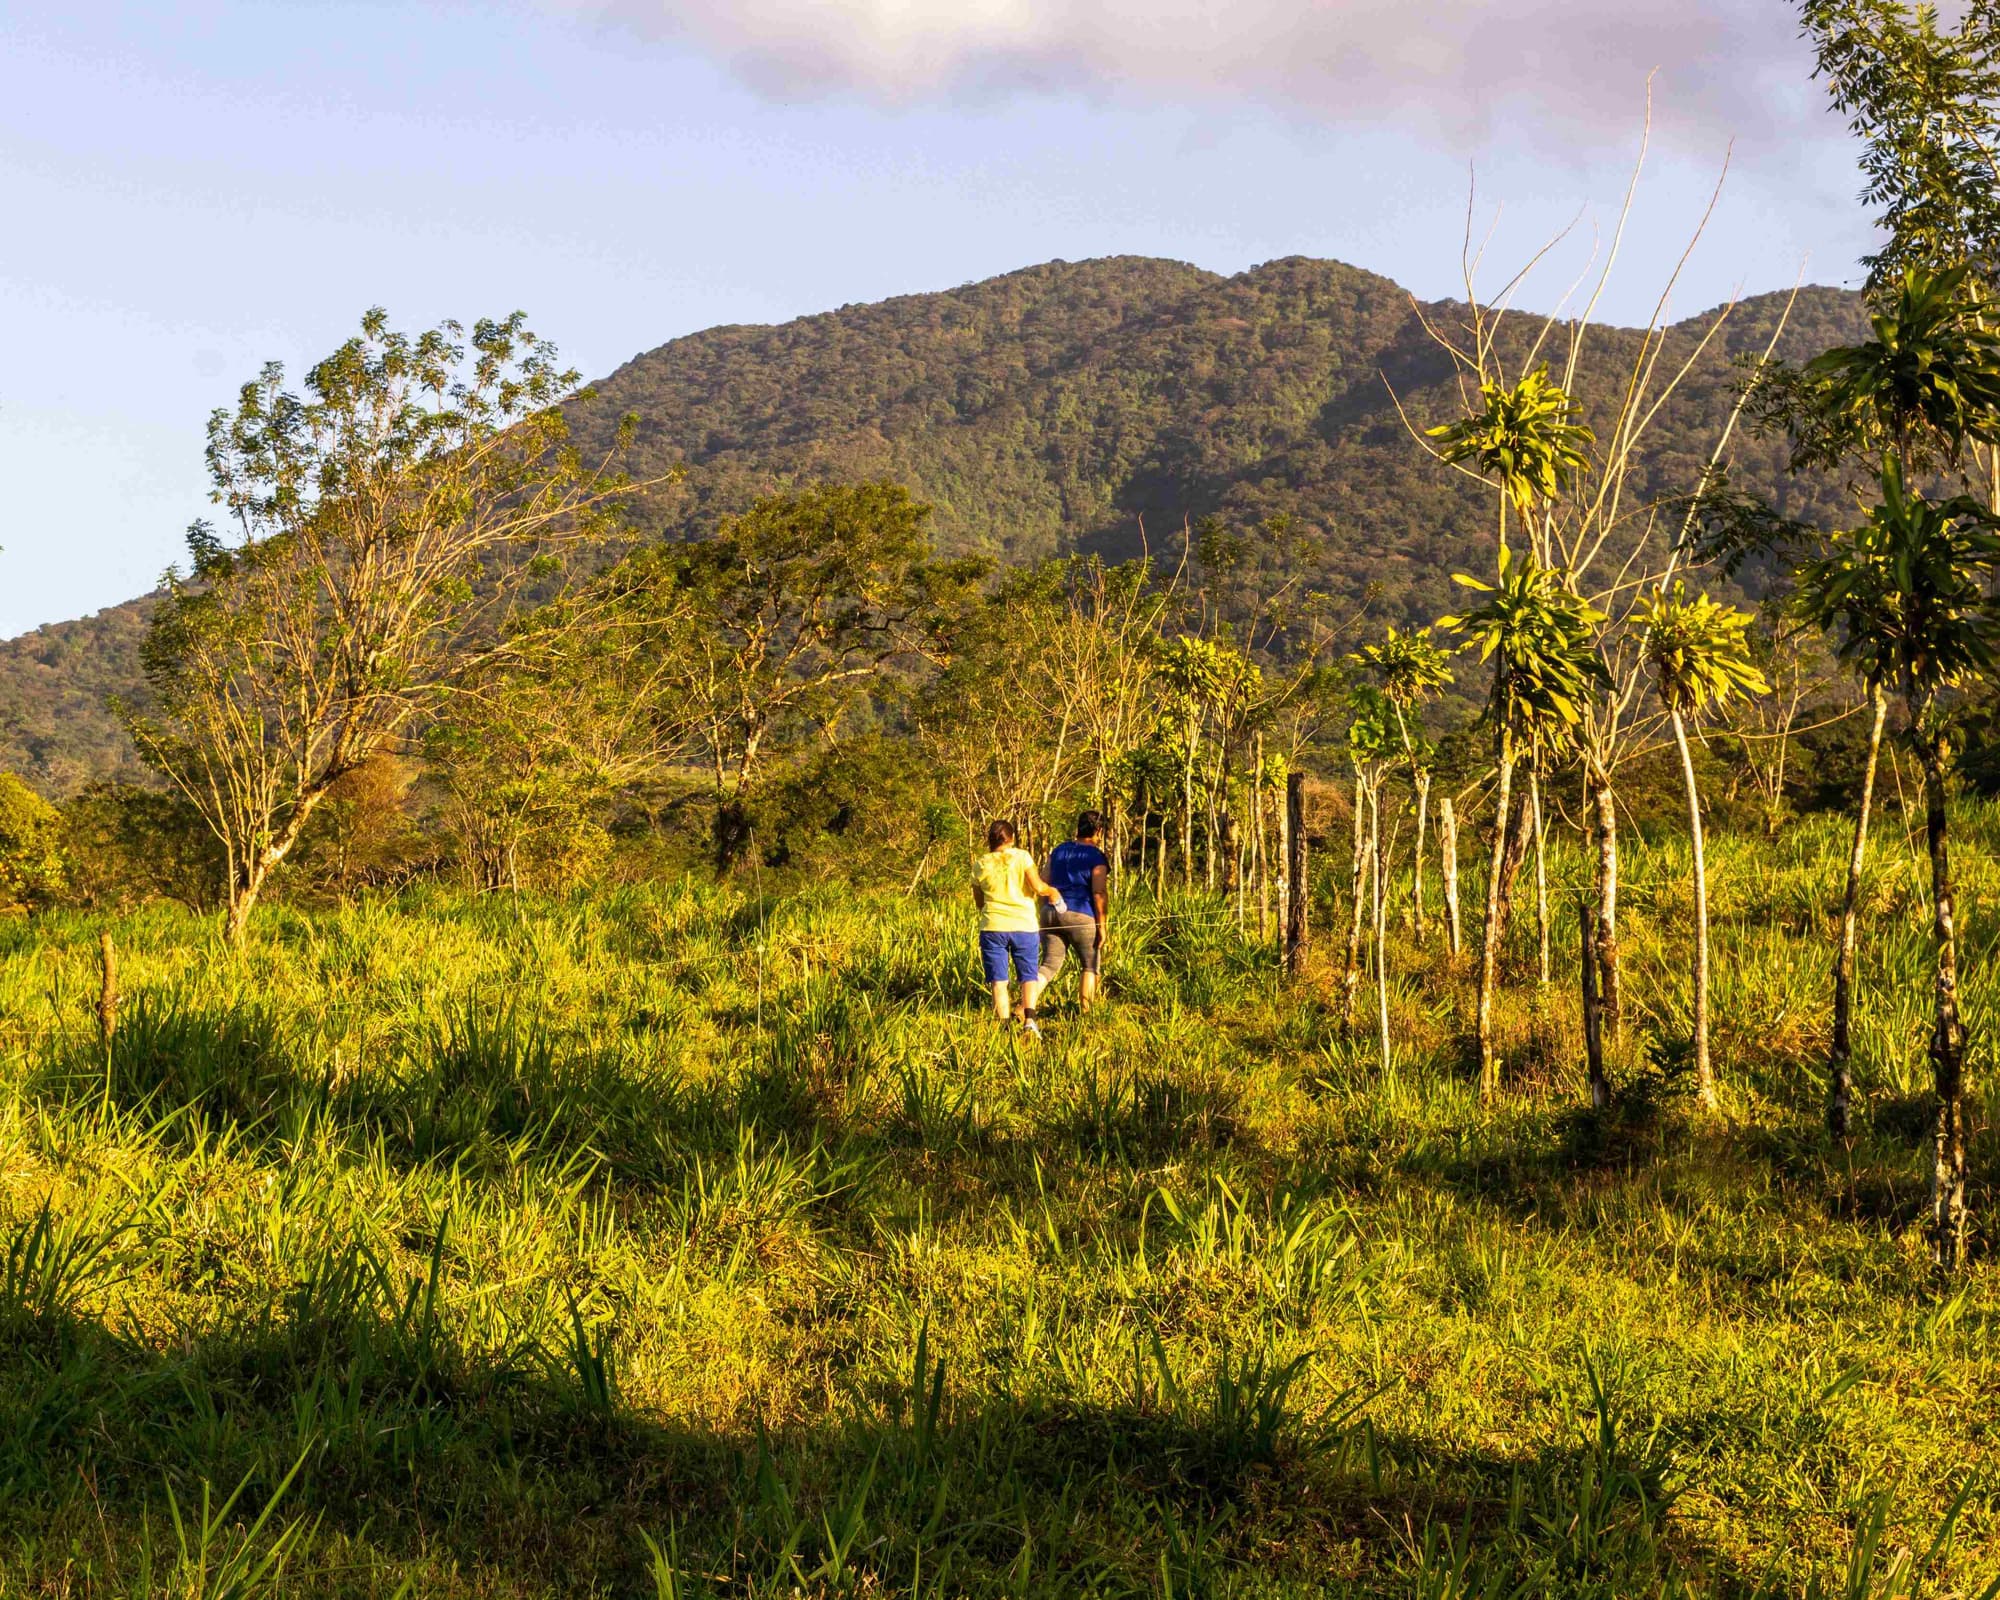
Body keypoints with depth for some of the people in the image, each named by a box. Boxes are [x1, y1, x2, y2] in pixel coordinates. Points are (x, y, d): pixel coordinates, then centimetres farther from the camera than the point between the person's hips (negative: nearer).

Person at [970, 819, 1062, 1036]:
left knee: (998, 980, 3)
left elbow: (979, 902, 13)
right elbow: (1038, 888, -10)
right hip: (1024, 926, -1)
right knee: (1029, 976, 7)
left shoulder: (980, 865, 5)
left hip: (993, 927, 1)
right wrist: (1051, 892, 10)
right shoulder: (1021, 857, -2)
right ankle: (1028, 1020, -13)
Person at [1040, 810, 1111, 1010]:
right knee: (1091, 966, 13)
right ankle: (1085, 1011, 9)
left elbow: (1045, 885, 14)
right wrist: (1101, 925, -7)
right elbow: (1099, 893, -12)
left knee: (1049, 965, 6)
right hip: (1081, 916, -5)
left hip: (1051, 913, 5)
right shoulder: (1097, 857, -5)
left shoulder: (1058, 851, 13)